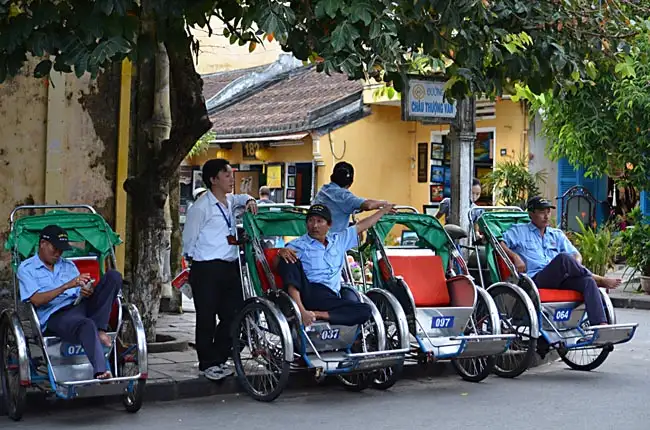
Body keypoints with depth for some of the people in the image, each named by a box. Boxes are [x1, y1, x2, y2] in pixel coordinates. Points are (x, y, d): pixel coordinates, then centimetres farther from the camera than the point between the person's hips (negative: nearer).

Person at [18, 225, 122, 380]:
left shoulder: (69, 265, 26)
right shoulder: (26, 268, 8)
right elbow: (36, 300, -8)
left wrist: (86, 293, -8)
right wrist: (67, 286, -18)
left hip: (81, 305, 6)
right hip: (56, 315, -6)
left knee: (113, 276, -14)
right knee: (87, 325, -41)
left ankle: (99, 331, -22)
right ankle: (100, 371, -53)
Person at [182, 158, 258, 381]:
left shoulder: (229, 201, 13)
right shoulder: (201, 207, -10)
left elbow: (240, 198, 38)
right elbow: (189, 239, -6)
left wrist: (249, 200, 16)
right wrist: (196, 261, 4)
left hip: (230, 267, 8)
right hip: (207, 270, -7)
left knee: (234, 315, 7)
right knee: (207, 319, -1)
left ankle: (219, 359, 21)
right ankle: (207, 364, 11)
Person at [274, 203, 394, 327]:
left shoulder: (339, 240, 24)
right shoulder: (298, 245, 8)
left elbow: (361, 226, 32)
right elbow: (276, 265, -2)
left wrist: (384, 210, 40)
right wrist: (281, 252, -24)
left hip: (331, 298, 4)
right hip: (308, 292, -4)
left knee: (364, 310, -21)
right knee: (289, 258, -28)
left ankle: (317, 314, -30)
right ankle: (300, 310, -47)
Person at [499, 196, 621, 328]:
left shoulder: (557, 234, 28)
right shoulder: (519, 231, 16)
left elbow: (576, 255, 22)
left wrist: (575, 267, -1)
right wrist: (515, 256, -12)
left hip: (560, 279, 5)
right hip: (536, 279, -5)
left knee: (588, 282, -27)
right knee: (563, 257, -33)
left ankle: (601, 325, -40)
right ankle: (599, 280, -19)